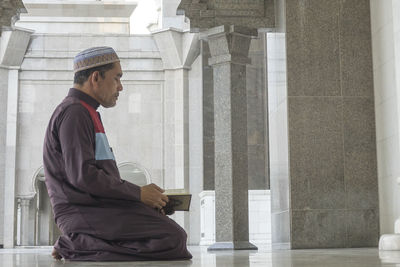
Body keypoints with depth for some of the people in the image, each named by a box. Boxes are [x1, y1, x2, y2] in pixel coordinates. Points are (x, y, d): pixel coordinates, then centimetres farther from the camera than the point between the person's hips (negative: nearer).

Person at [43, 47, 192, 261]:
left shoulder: (87, 114, 24)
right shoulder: (74, 112, -9)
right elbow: (82, 175, -20)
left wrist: (141, 195, 9)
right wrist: (138, 193, -12)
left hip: (98, 208, 10)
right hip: (84, 216, -10)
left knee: (174, 233, 6)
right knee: (170, 240, -21)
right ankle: (76, 247, -14)